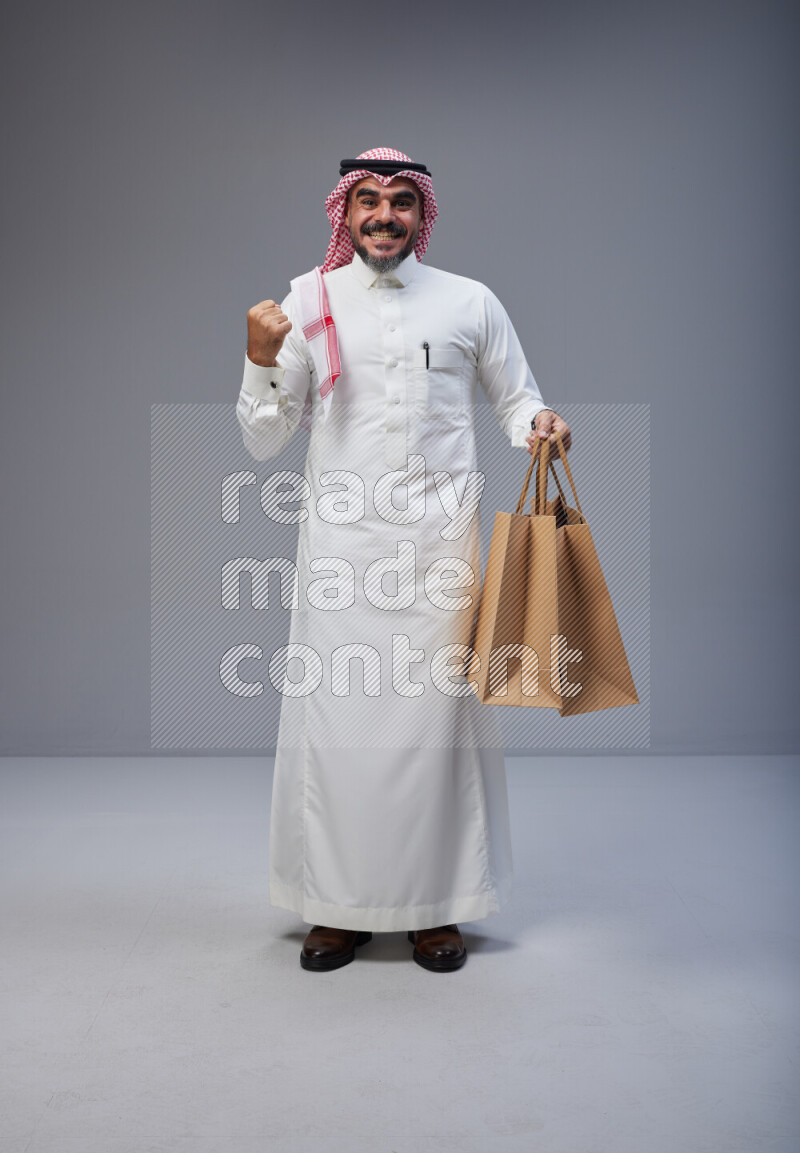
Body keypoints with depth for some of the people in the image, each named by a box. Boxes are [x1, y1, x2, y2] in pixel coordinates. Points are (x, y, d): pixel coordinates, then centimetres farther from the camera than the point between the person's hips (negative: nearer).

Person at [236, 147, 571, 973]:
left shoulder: (471, 303, 8)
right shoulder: (308, 301, 8)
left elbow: (515, 399, 17)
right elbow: (264, 441, 6)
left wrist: (538, 423, -5)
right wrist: (261, 362, -10)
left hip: (439, 540, 0)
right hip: (341, 541, 0)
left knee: (437, 712, 1)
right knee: (333, 713, 1)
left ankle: (435, 905, 17)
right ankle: (338, 904, 17)